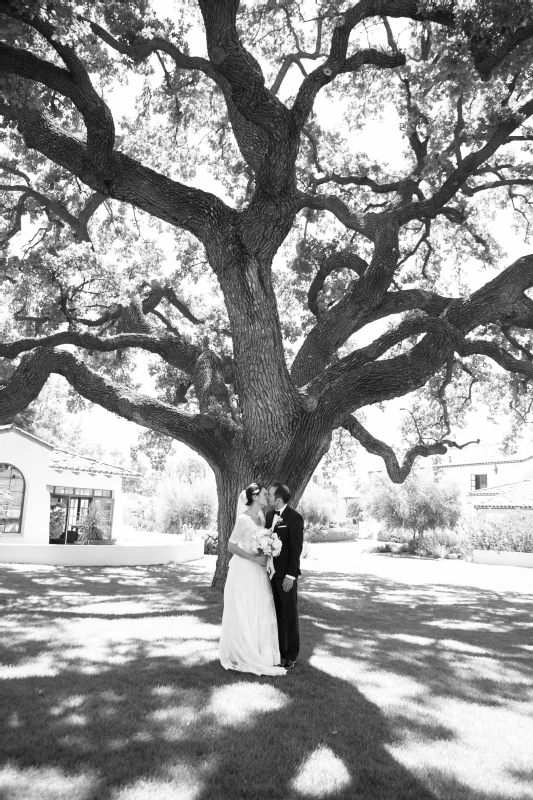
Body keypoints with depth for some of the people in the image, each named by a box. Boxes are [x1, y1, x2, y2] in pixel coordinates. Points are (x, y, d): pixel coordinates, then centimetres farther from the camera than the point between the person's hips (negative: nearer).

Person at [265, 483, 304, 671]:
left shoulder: (294, 517, -16)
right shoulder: (270, 514, 6)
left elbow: (296, 548, -16)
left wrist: (290, 575, -18)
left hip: (286, 574, -6)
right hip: (271, 571, 6)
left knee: (290, 615, 7)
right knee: (277, 614, 14)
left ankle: (291, 656, 19)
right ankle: (279, 651, 26)